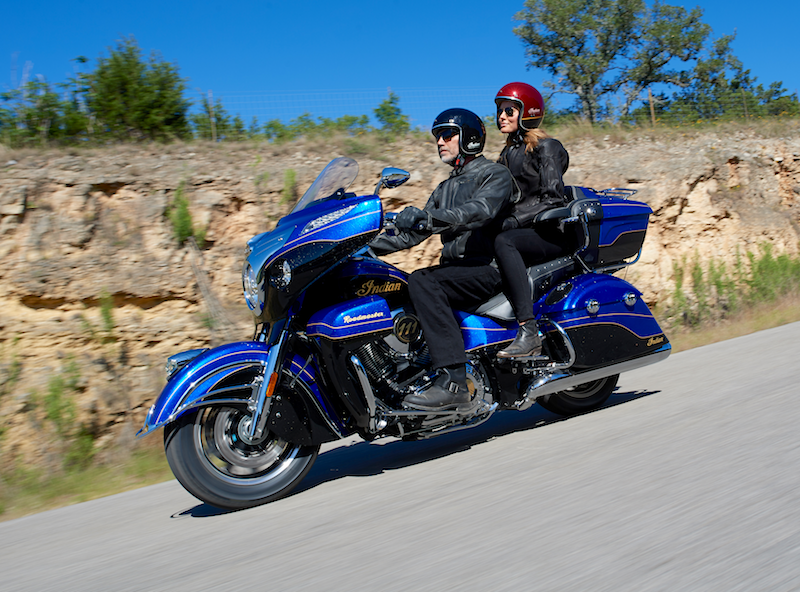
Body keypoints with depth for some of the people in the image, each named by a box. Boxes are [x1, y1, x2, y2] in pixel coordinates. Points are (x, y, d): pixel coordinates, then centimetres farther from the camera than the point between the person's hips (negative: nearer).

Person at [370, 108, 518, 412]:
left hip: (488, 270, -8)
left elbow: (479, 211, -22)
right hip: (455, 268, 8)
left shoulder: (496, 174, 0)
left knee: (421, 281, -33)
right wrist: (370, 245, 5)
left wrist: (427, 217, -36)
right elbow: (413, 232, 19)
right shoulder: (446, 188, 24)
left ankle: (454, 381, -38)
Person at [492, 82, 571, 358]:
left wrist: (513, 221, -23)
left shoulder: (546, 148, -4)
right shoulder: (508, 153, 21)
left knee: (503, 242, -35)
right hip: (523, 232, 8)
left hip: (552, 233, -8)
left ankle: (529, 333, -42)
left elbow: (553, 198, -15)